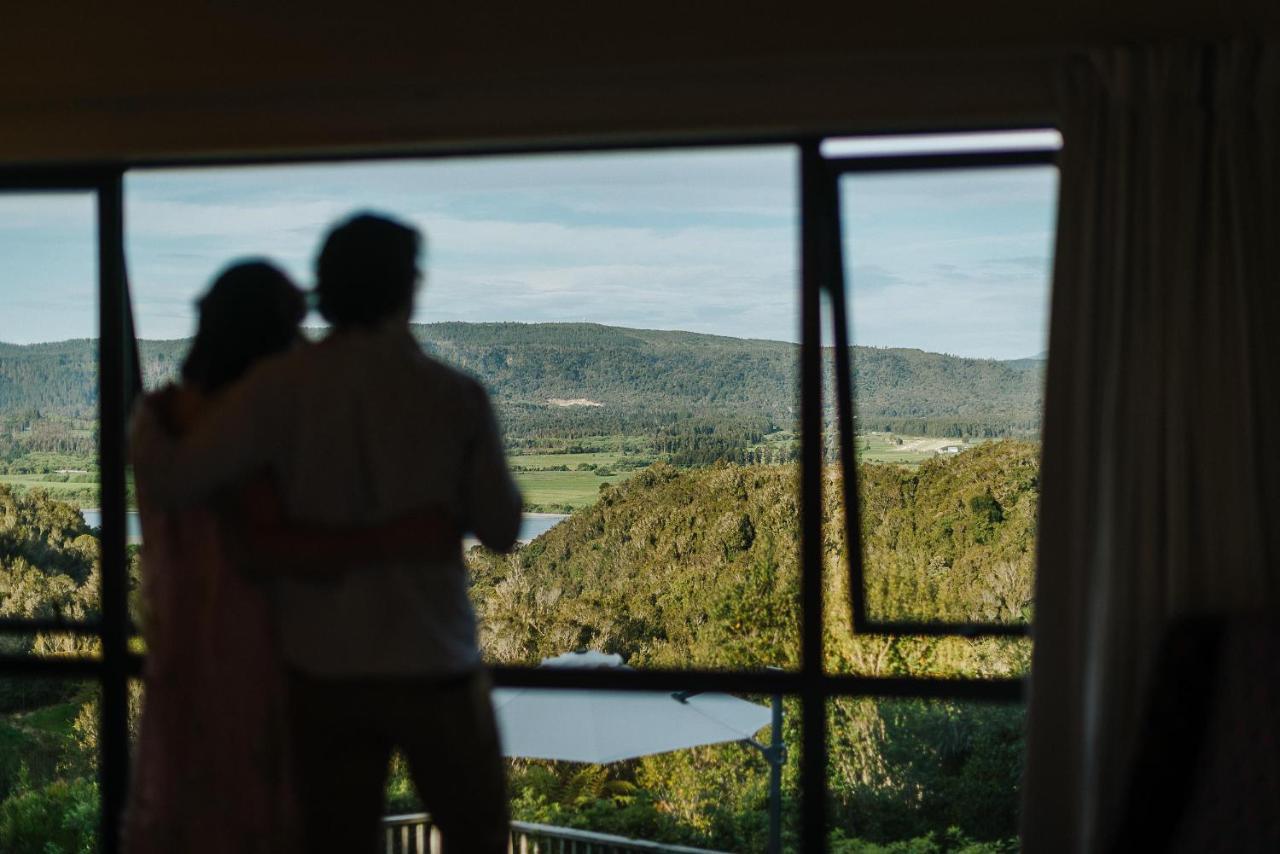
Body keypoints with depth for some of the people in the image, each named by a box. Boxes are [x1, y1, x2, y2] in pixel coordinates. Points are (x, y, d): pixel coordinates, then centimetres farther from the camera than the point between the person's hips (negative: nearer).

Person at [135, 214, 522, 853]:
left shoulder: (281, 386, -9)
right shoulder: (456, 397, -10)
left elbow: (177, 483, -12)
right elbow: (501, 530, -3)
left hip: (324, 670, 2)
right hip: (433, 665, -1)